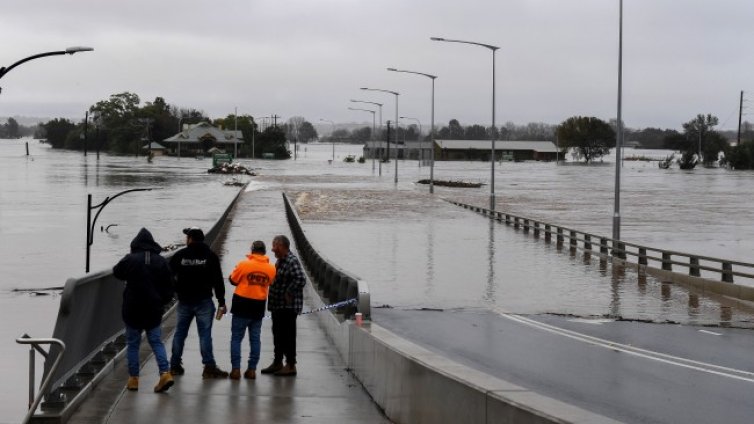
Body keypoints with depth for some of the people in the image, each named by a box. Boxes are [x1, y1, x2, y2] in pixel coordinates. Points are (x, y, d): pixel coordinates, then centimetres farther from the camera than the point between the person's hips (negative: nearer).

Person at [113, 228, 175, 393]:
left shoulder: (130, 260, -10)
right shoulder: (161, 261, 0)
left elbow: (116, 272, 9)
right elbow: (168, 287, 5)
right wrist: (163, 302, 16)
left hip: (133, 310, -2)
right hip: (154, 310, 2)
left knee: (132, 343, 8)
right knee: (156, 341, 10)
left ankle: (133, 379, 10)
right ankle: (165, 372, -6)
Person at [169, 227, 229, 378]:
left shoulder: (179, 255, 0)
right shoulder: (210, 256, -2)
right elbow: (218, 281, -4)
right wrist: (221, 302, -1)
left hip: (184, 302, 2)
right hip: (204, 302, -2)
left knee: (180, 333, 11)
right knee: (205, 334, -4)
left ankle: (175, 366, 16)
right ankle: (209, 367, -7)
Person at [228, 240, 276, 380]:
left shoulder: (244, 264, -11)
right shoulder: (271, 268, -2)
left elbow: (233, 280, 0)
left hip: (242, 306, -3)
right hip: (258, 308, 3)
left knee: (236, 338, 5)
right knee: (255, 339, 11)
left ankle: (236, 369, -1)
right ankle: (252, 369, 10)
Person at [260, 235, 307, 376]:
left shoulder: (292, 261, -17)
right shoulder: (280, 261, 14)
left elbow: (300, 279, -28)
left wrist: (288, 294, -20)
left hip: (288, 306, -10)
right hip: (277, 306, 10)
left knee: (288, 336, -4)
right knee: (278, 334, 16)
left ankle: (291, 366, 2)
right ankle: (277, 363, 26)